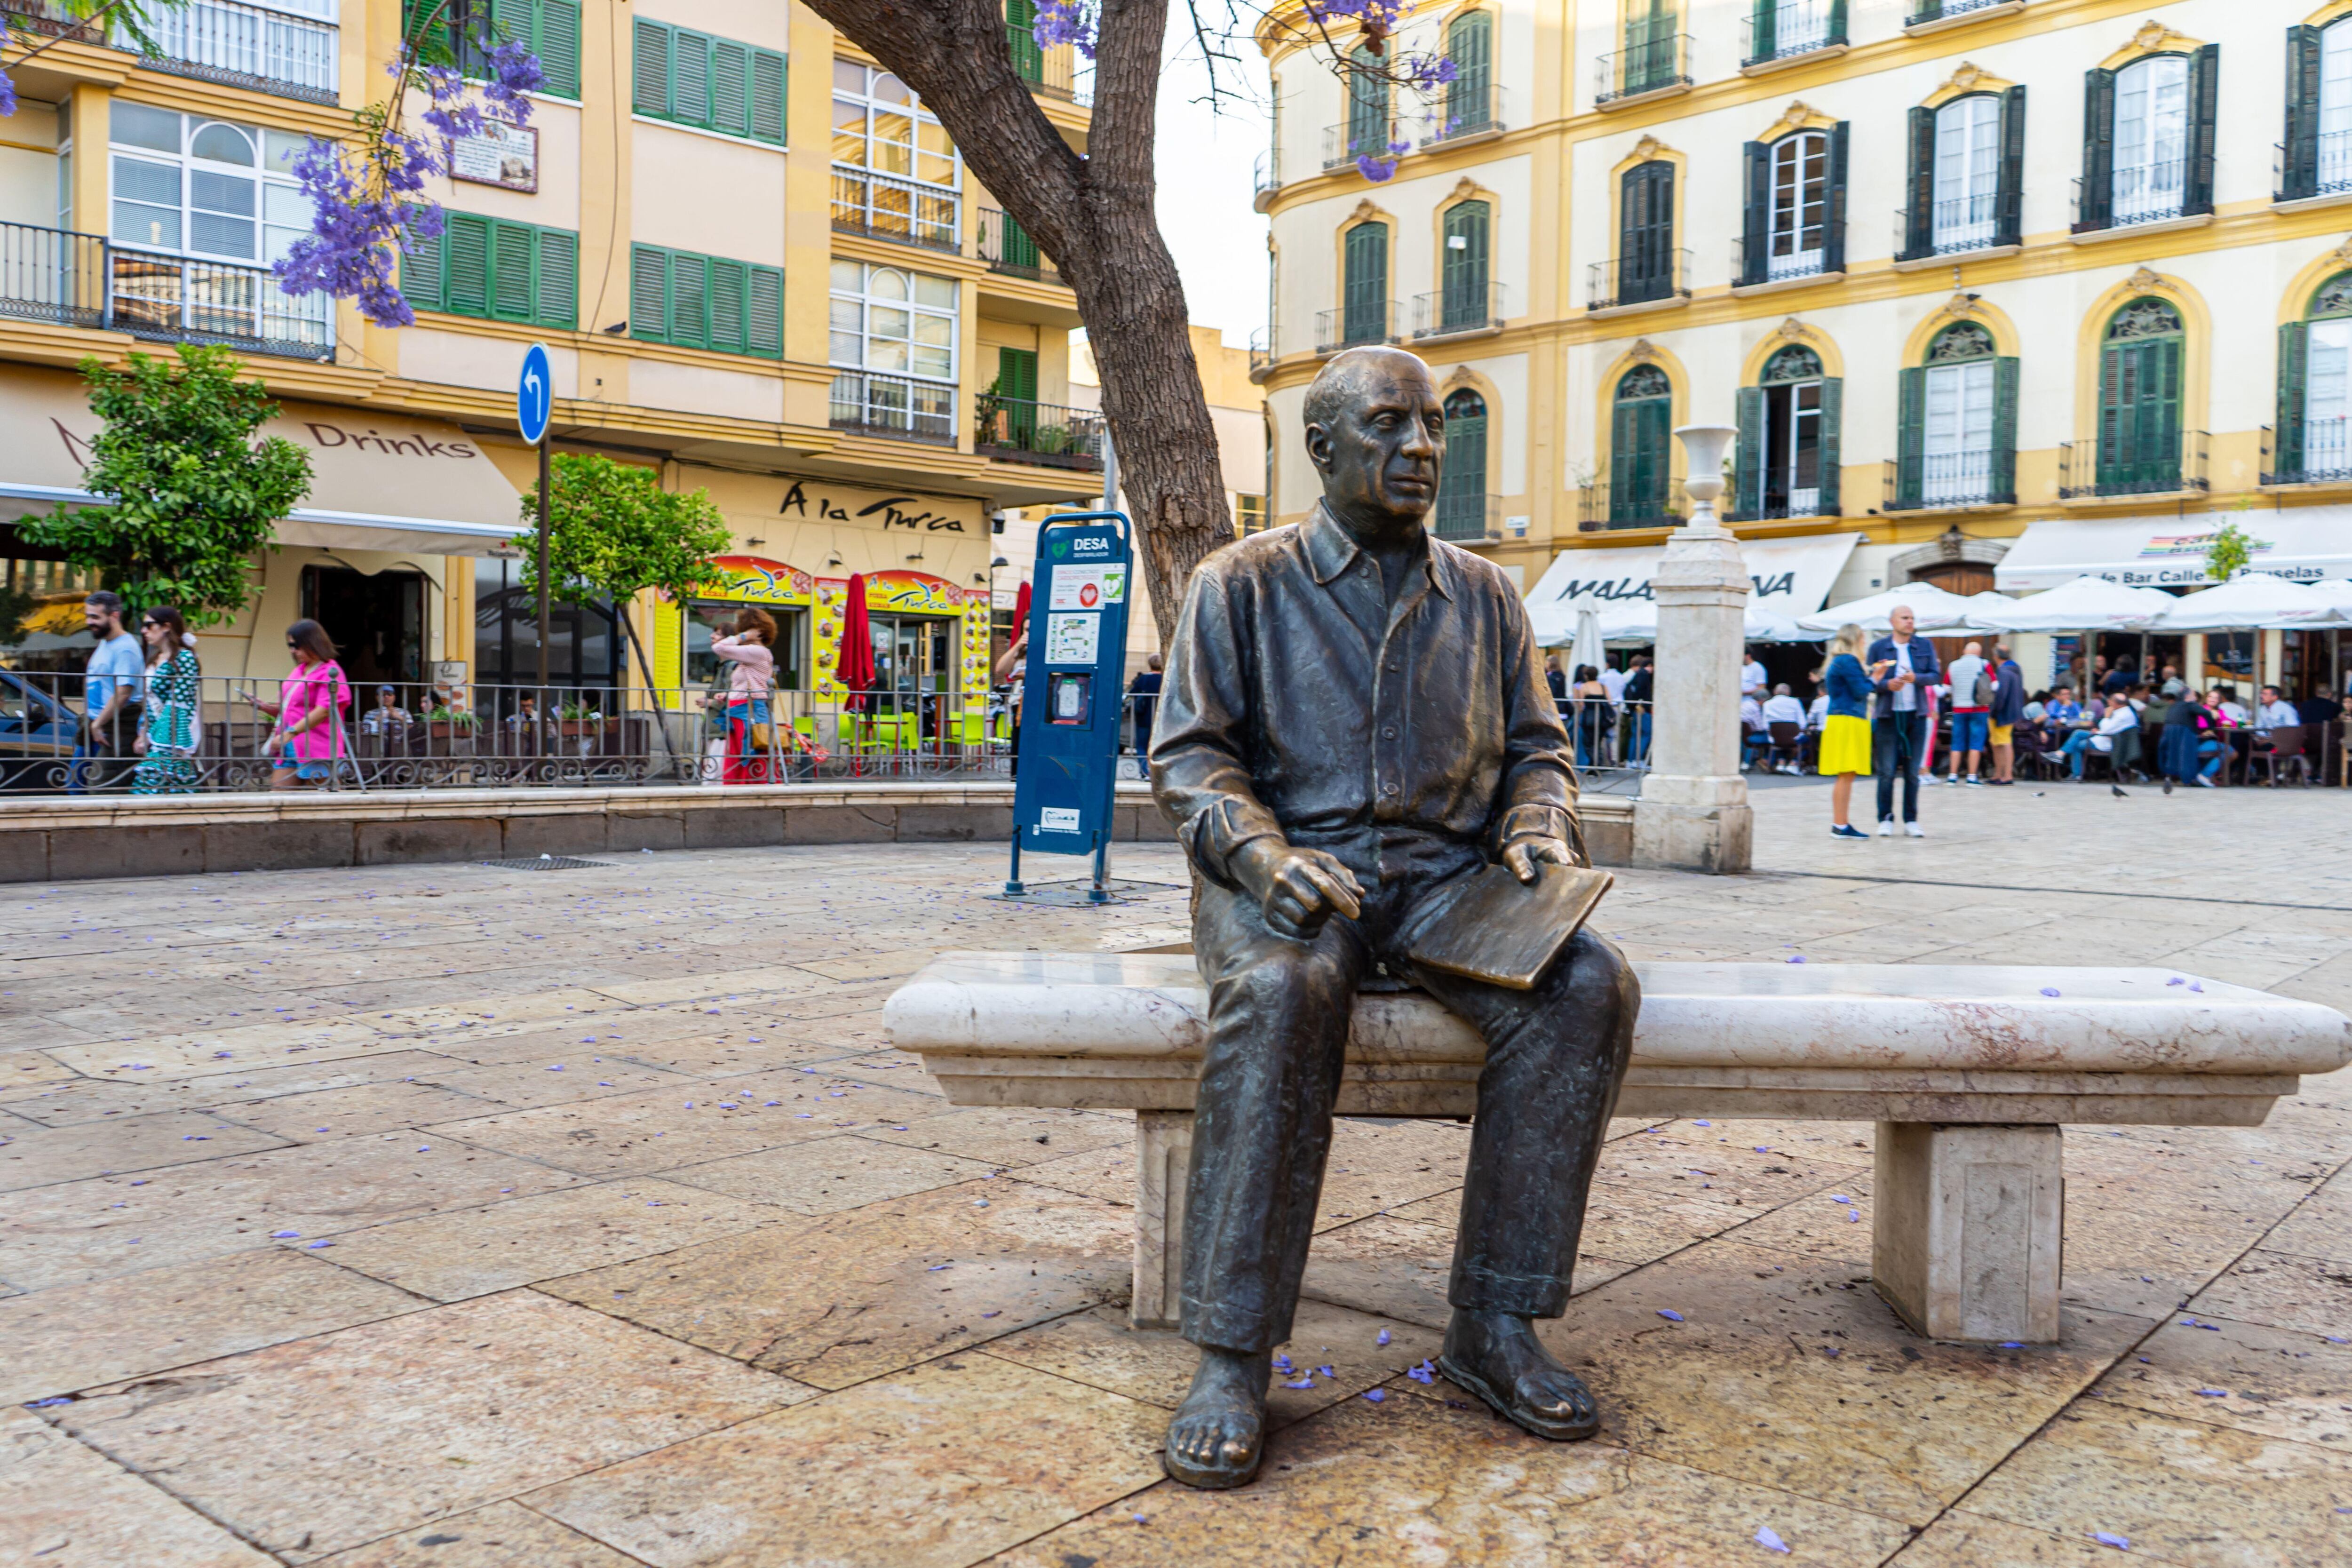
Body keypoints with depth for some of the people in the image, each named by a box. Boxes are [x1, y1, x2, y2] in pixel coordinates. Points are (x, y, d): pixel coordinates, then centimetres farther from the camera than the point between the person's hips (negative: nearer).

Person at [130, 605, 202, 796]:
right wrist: (143, 736, 15)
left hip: (172, 742, -8)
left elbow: (184, 704, -15)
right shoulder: (155, 661, 18)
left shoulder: (184, 658, -9)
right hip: (154, 741, 8)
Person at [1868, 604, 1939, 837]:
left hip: (1916, 715, 2)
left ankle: (1911, 820, 11)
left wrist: (1915, 678, -17)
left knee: (1913, 772, 5)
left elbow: (1935, 675, 1)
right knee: (1886, 771, -2)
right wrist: (1887, 685, -18)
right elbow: (1870, 681, 1)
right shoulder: (1878, 648, 3)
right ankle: (1885, 820, 7)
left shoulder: (1925, 646, 9)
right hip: (1888, 715, -2)